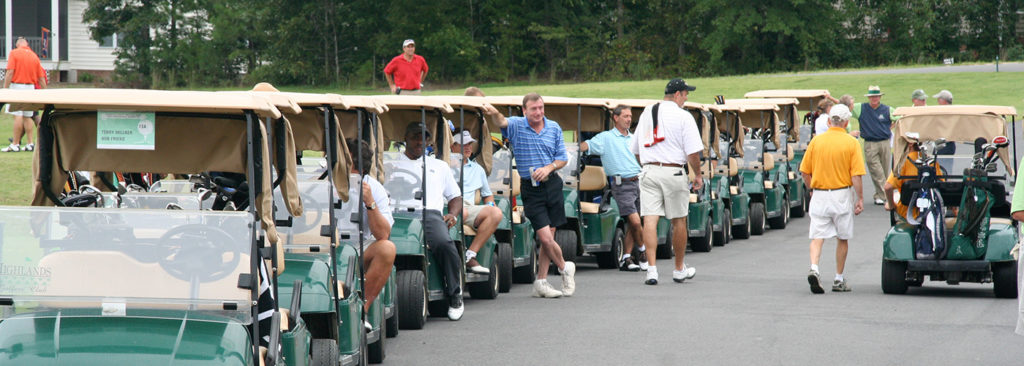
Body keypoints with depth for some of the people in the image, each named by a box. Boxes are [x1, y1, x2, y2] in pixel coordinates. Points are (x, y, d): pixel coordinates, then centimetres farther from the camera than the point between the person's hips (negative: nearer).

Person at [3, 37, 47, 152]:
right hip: (31, 87, 5)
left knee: (18, 116, -7)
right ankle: (30, 144, 7)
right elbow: (41, 78, 12)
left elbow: (10, 72, -12)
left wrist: (5, 88, -10)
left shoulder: (14, 53, -2)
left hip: (17, 85, -5)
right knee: (27, 116, 9)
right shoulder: (34, 56, 11)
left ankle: (15, 144, -7)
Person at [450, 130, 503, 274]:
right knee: (462, 212, -40)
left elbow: (487, 194, 36)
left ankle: (470, 256, -28)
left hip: (469, 208, 5)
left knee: (496, 213, -23)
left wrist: (490, 205, 11)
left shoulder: (477, 169, 30)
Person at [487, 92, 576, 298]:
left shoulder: (554, 128, 7)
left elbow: (563, 158, 11)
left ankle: (541, 283, 14)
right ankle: (564, 268, 16)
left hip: (553, 184, 3)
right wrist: (494, 114, -49)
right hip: (531, 189, -3)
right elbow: (502, 122, -25)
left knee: (548, 237, 3)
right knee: (545, 236, -10)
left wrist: (548, 168, -9)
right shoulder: (516, 126, -3)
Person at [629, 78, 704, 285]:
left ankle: (651, 269, -16)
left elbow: (635, 149, 18)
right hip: (673, 171, -4)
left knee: (650, 219, -4)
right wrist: (698, 175, 3)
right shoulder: (683, 116, -5)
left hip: (648, 171, 4)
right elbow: (693, 152, -9)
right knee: (678, 221, 9)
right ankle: (679, 270, 19)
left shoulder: (646, 113, 13)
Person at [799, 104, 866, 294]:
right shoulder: (851, 143, -6)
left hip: (819, 194, 1)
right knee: (843, 238, 13)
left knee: (817, 236, 1)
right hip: (842, 195, -1)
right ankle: (839, 280, 17)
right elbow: (856, 175, -11)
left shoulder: (816, 141, 0)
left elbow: (805, 171, 4)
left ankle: (814, 269, -24)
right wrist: (860, 199, -4)